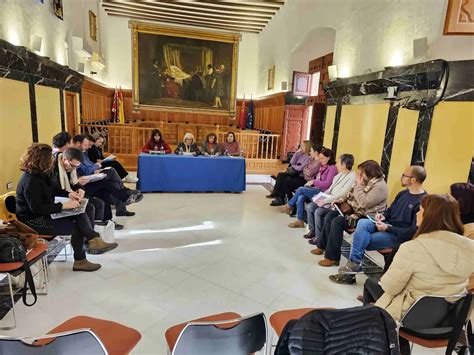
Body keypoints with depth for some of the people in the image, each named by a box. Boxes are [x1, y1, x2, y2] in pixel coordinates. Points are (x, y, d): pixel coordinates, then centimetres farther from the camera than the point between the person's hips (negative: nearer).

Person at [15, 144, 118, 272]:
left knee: (80, 214, -9)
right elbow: (37, 208, -28)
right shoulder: (30, 180, -25)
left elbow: (52, 190, 21)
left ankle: (94, 241, -17)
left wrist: (69, 194, 5)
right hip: (33, 221, -8)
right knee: (76, 227, -12)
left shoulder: (40, 174, 3)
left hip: (44, 213, 9)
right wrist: (63, 205, -26)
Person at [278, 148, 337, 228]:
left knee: (301, 189, -20)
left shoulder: (332, 168, -8)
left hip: (323, 192, -7)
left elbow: (327, 184, -18)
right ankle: (299, 221, -15)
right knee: (300, 198, -20)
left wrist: (313, 182, -14)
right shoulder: (322, 166, 18)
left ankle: (289, 206, 0)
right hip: (316, 189, 8)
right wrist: (311, 182, 5)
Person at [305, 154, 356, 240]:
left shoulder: (352, 176, -18)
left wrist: (325, 201, -23)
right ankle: (312, 230, 9)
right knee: (310, 207, -7)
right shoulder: (340, 174, 10)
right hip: (329, 198, 9)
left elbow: (342, 194, -24)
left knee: (318, 211, -24)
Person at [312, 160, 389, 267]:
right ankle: (323, 246, 11)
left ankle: (332, 257, -14)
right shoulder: (366, 181, 7)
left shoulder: (380, 186, -20)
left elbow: (364, 203, -29)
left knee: (337, 222, -24)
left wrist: (359, 185, -21)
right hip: (354, 210, 10)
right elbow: (352, 193, 19)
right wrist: (342, 199, 1)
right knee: (329, 216, -1)